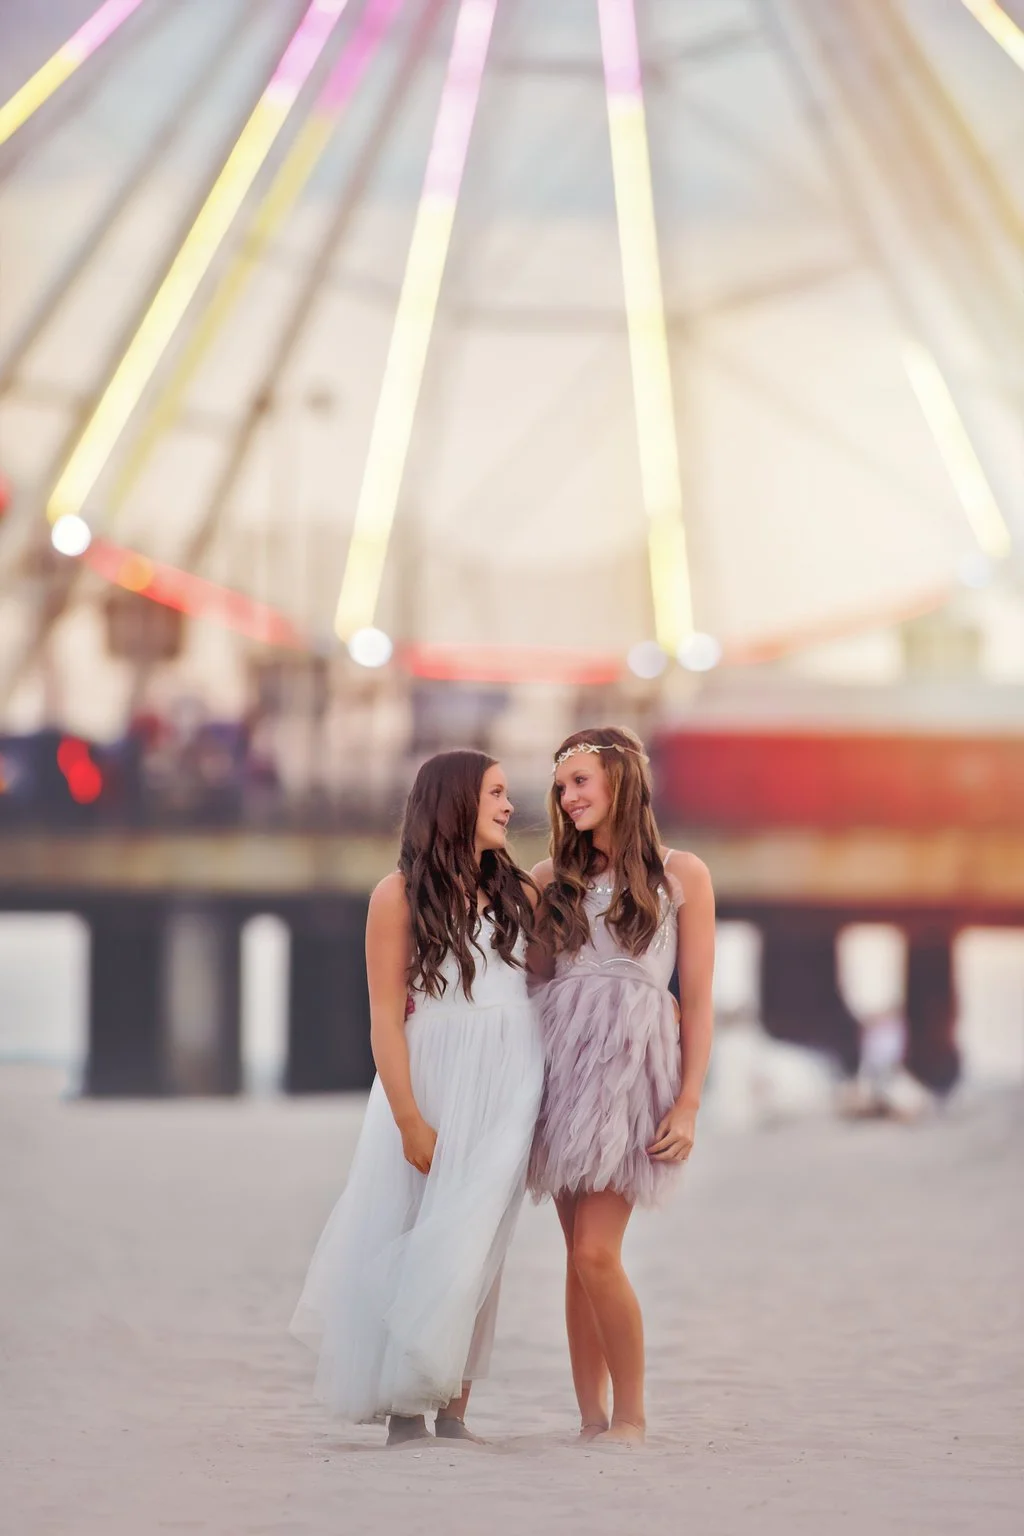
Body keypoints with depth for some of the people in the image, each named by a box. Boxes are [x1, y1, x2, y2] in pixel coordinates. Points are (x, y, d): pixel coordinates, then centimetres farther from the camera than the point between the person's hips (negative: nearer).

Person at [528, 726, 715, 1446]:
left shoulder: (680, 875, 5)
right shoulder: (552, 879, 15)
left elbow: (697, 1001, 2)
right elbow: (529, 981, 16)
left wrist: (689, 1104, -6)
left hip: (631, 1064, -4)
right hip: (560, 1062, 4)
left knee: (595, 1252, -15)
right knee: (581, 1257, 2)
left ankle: (631, 1417, -3)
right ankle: (591, 1422, 6)